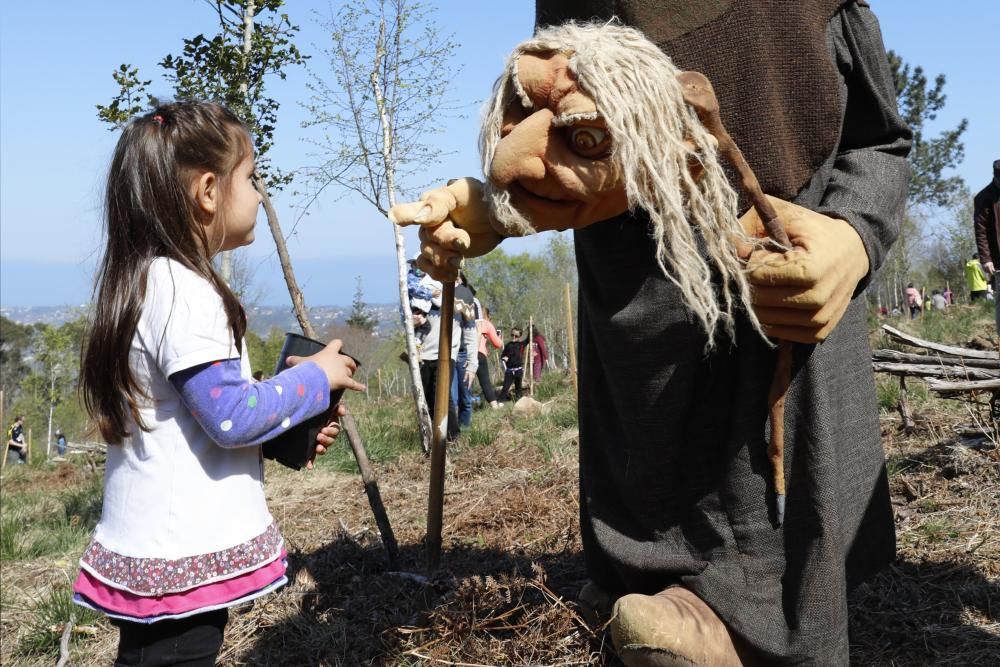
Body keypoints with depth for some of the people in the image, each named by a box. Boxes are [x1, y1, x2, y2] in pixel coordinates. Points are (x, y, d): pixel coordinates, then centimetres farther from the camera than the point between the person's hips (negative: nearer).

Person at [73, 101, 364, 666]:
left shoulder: (148, 282, 12)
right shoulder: (183, 291, -20)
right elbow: (232, 416, -23)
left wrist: (294, 428, 10)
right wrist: (317, 377, -9)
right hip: (179, 554, -10)